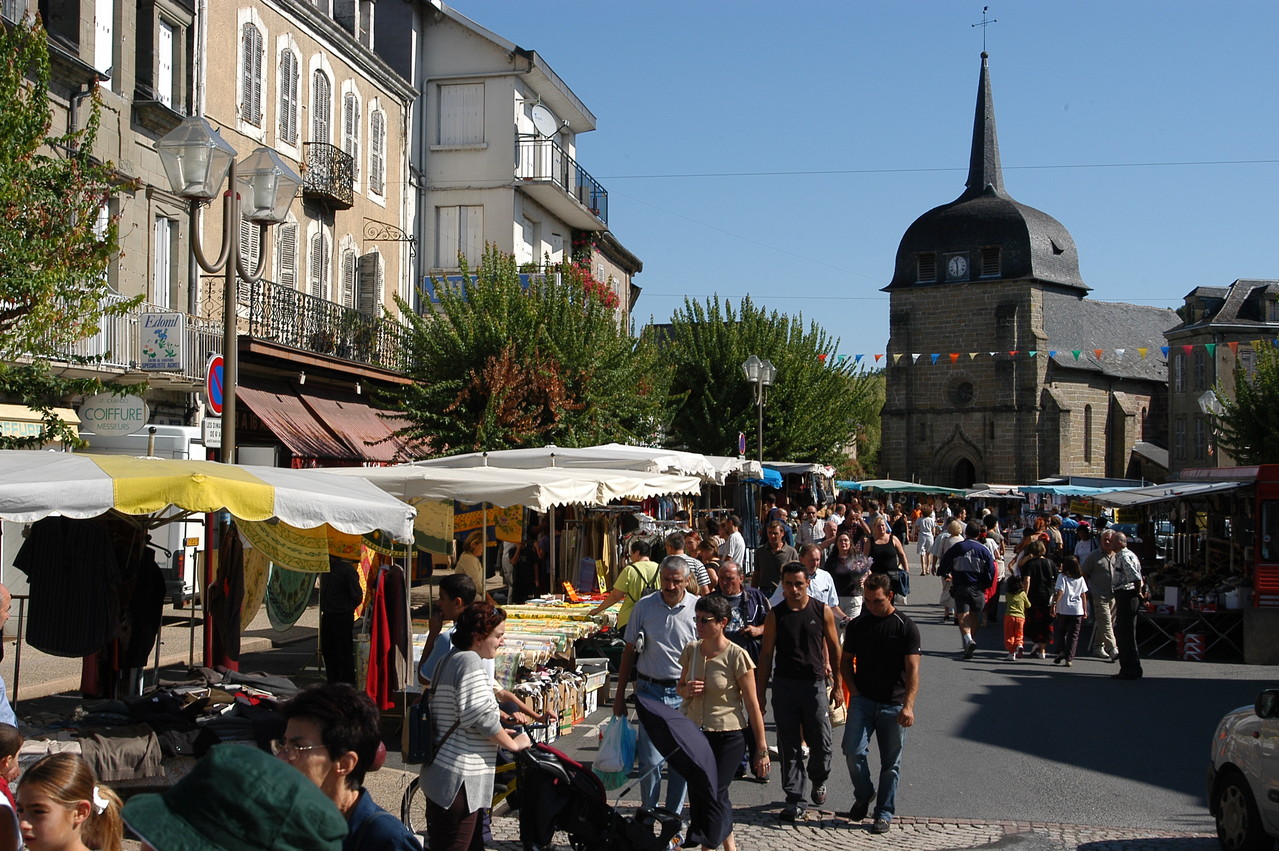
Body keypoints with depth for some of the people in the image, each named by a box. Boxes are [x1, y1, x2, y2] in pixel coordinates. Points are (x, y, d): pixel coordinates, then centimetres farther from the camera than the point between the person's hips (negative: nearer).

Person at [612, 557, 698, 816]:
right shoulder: (644, 607, 0)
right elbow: (629, 652, 8)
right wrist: (620, 695, 8)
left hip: (685, 693, 0)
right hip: (650, 690, 0)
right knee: (649, 758, -2)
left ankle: (674, 816, 20)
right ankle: (649, 813, 17)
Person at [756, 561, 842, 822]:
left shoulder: (823, 611, 1)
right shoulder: (776, 615, 0)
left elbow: (833, 648, 9)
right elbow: (766, 653, 4)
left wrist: (837, 685, 8)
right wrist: (761, 692, 3)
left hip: (815, 683, 0)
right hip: (784, 684, 0)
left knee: (821, 742, 3)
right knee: (789, 746, 4)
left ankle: (818, 781, 32)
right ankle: (794, 799, 13)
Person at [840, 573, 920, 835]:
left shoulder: (906, 627, -4)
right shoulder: (857, 625, 6)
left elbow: (912, 669, -9)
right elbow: (846, 660, 16)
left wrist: (908, 705, -20)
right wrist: (853, 690, 0)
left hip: (894, 705, -2)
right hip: (863, 700, 2)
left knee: (890, 762, 5)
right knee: (853, 750, -11)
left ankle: (884, 813, 19)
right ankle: (863, 795, 15)